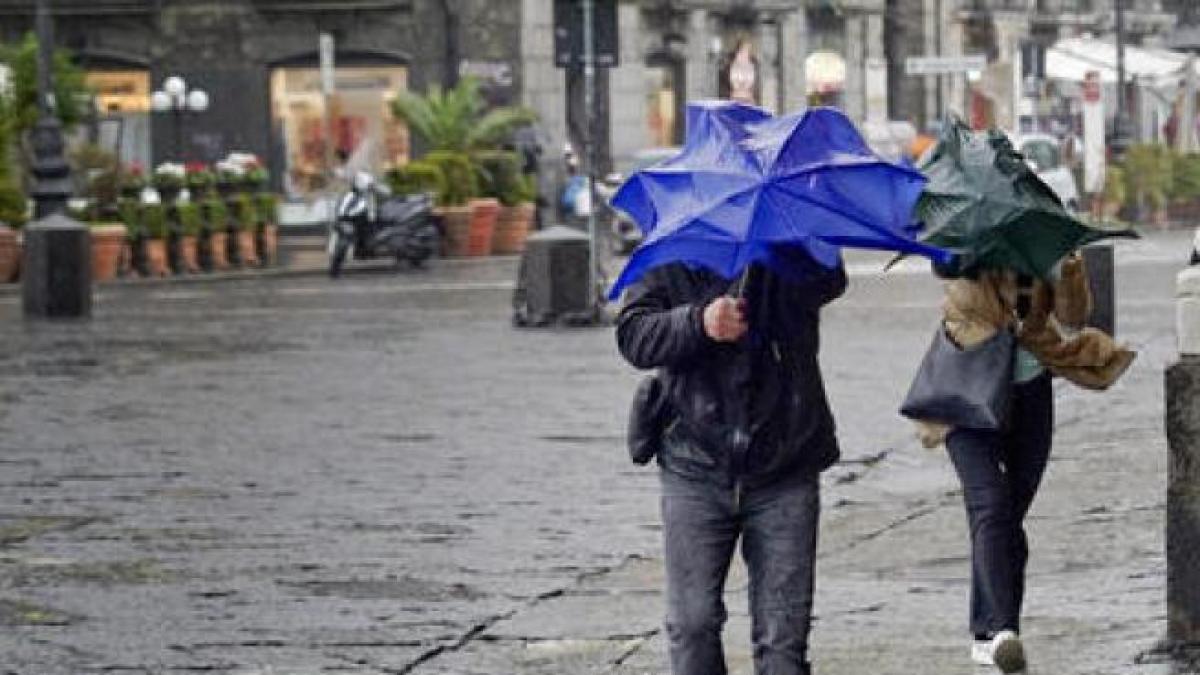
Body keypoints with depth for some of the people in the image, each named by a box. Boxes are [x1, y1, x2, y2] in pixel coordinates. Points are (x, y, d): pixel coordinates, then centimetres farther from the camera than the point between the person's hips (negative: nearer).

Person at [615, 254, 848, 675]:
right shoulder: (667, 258, 5)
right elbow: (632, 336, -8)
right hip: (695, 470, 1)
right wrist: (698, 323, -25)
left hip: (784, 471, 0)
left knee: (784, 631, 0)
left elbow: (829, 282, -20)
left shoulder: (790, 251, 2)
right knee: (692, 623, -1)